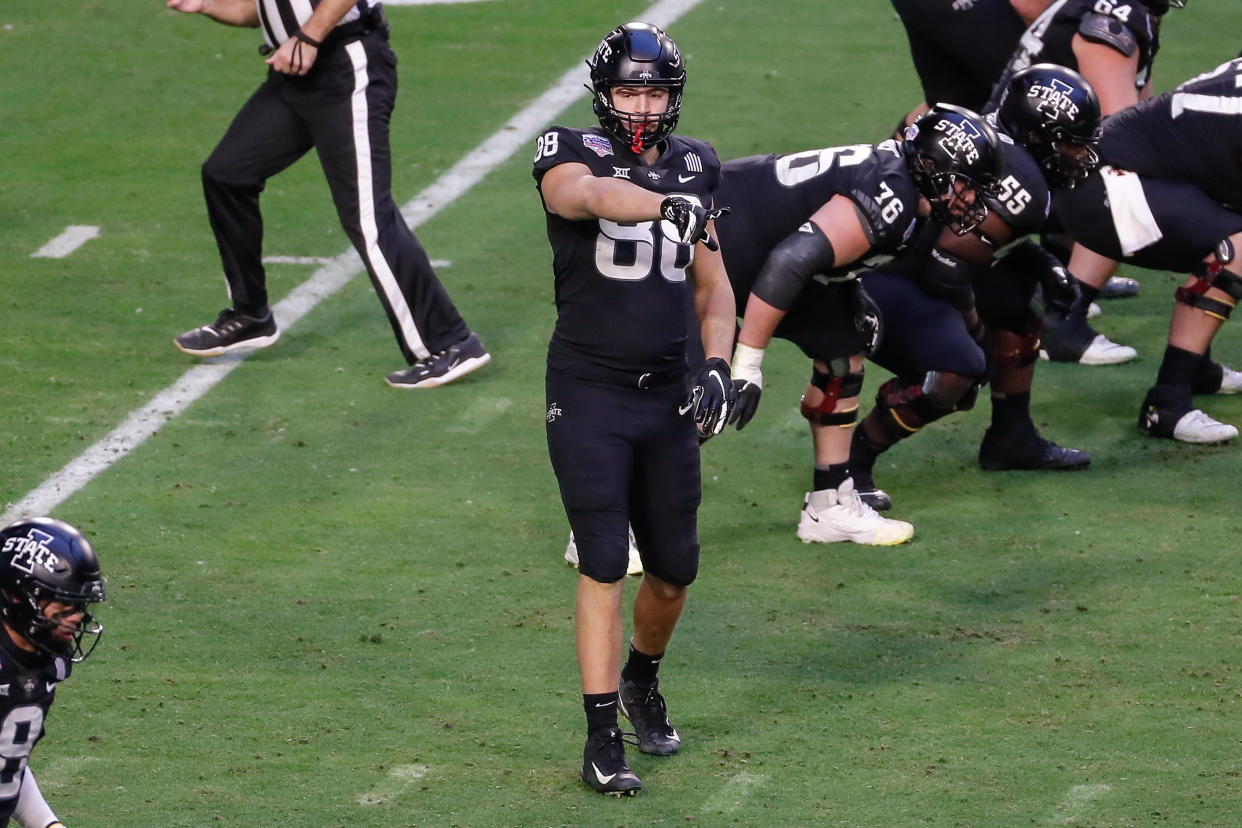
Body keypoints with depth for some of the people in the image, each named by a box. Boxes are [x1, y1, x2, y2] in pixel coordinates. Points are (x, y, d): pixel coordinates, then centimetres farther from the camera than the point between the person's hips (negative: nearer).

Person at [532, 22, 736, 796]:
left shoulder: (694, 167, 7)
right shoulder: (571, 154, -8)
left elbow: (713, 284, 13)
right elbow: (593, 194, -34)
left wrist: (718, 366, -3)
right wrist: (668, 204, -53)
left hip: (667, 397, 5)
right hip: (589, 392, -5)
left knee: (675, 566, 10)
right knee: (605, 565, -9)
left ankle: (643, 680, 39)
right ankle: (603, 741, -5)